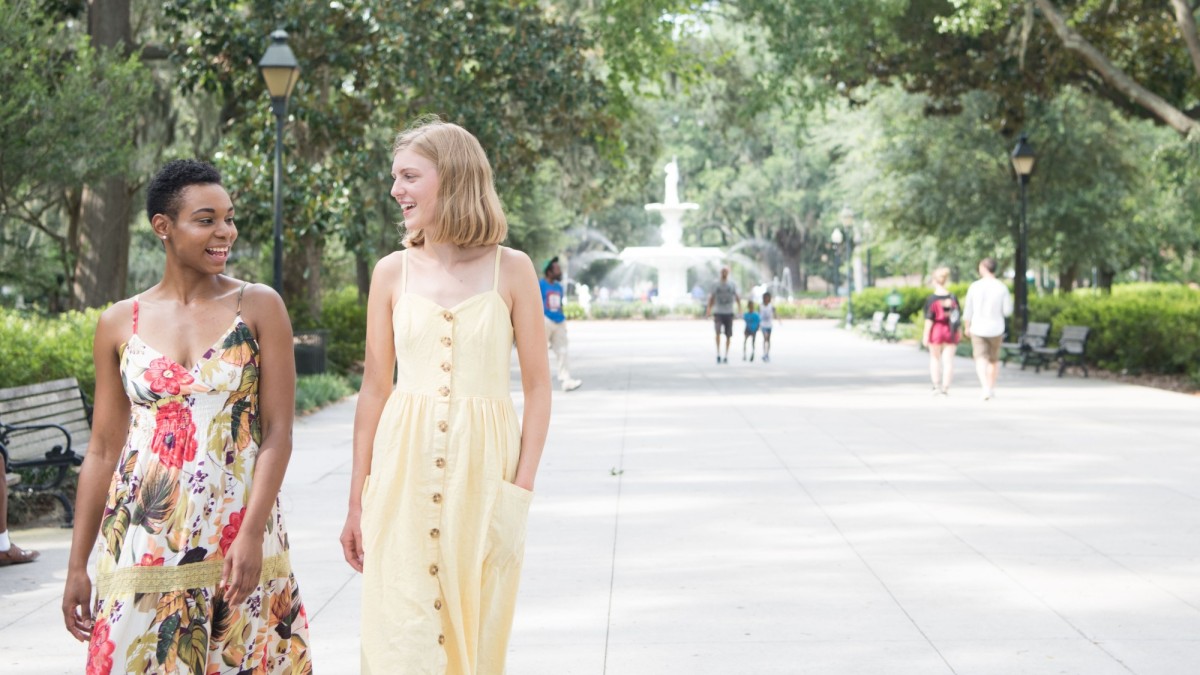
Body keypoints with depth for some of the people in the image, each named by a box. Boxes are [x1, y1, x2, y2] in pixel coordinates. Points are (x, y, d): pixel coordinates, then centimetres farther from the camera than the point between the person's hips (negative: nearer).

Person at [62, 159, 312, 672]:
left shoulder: (259, 307, 1)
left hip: (238, 537, -1)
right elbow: (102, 450, 9)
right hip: (144, 542, 1)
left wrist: (252, 534, -15)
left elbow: (277, 433, -4)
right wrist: (77, 566, 8)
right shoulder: (119, 323, 6)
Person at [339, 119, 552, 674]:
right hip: (406, 468, 1)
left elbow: (537, 387, 2)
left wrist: (522, 489, -7)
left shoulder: (511, 270, -1)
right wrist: (357, 502, 7)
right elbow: (375, 388, 8)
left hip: (483, 469, -1)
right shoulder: (392, 272, 4)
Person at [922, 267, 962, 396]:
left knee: (935, 359, 13)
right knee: (948, 360, 4)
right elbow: (959, 316, 4)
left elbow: (929, 319, -13)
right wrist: (960, 331, 16)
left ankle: (937, 387, 14)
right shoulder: (953, 298, -2)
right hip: (950, 332, 2)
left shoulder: (931, 299, -12)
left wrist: (925, 335, -8)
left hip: (936, 331, -2)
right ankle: (945, 387, 2)